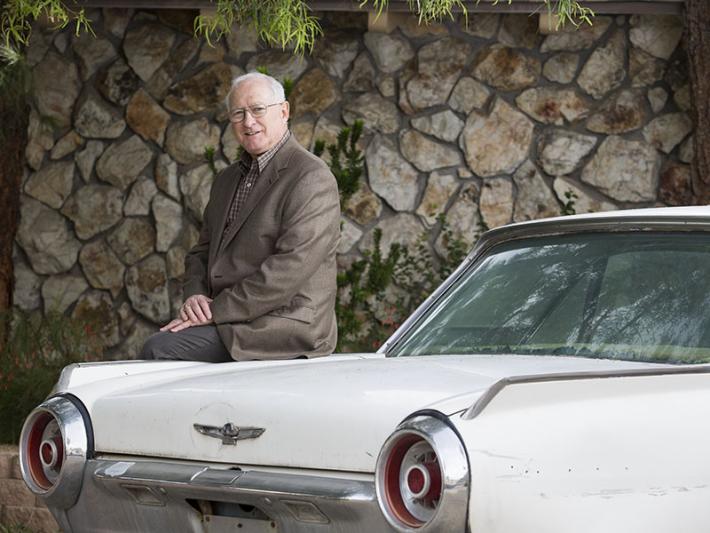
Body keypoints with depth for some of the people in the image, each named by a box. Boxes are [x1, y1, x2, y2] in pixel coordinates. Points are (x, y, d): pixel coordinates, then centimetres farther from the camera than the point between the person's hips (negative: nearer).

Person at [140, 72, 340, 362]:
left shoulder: (312, 178, -10)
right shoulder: (227, 180, 19)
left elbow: (289, 269, -18)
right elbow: (202, 251, 23)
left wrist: (216, 311, -18)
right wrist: (195, 295, -1)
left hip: (285, 329, -8)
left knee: (159, 348, -22)